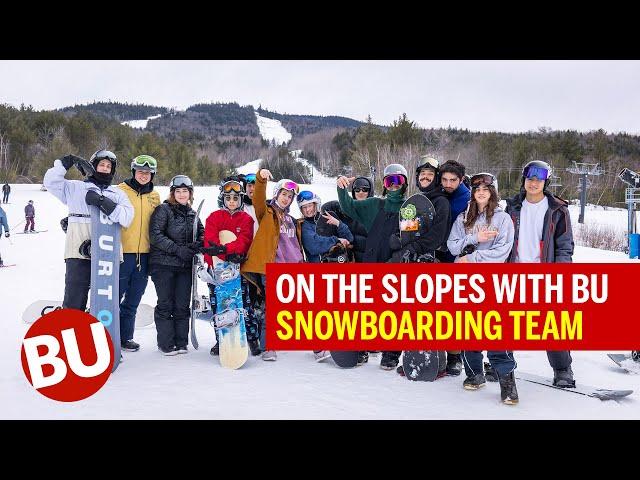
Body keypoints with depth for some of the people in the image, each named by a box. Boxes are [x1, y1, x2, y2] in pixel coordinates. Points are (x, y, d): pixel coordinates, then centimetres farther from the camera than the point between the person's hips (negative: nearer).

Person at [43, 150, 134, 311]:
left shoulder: (118, 194, 15)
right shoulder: (75, 187, 16)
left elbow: (127, 217, -2)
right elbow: (51, 182, 6)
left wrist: (101, 202, -11)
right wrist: (66, 163, 2)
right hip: (79, 252, -1)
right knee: (74, 303, -2)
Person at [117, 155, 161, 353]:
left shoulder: (154, 196, 13)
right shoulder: (121, 191, -2)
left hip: (144, 254, 5)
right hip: (122, 252, -5)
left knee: (133, 300, 13)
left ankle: (125, 336, 24)